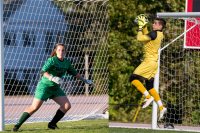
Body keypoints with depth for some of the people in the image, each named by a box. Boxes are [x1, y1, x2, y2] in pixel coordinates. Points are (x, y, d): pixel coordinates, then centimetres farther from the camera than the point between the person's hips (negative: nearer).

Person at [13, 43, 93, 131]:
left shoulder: (66, 63, 5)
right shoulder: (52, 60, -16)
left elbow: (74, 73, 20)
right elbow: (43, 72, -27)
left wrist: (84, 80, 22)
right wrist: (52, 78, -42)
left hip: (55, 88, 7)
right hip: (44, 86, -7)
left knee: (67, 106, -4)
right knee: (34, 107, -12)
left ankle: (52, 124, 5)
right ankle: (18, 125, -3)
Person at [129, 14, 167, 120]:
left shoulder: (154, 34, -15)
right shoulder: (159, 35, 13)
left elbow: (139, 38, -18)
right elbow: (146, 36, 30)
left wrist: (140, 27, -5)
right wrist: (144, 26, 21)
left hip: (149, 61, -10)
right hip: (153, 62, 10)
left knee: (133, 78, -11)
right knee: (150, 86, 13)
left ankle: (148, 97, -15)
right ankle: (161, 107, 8)